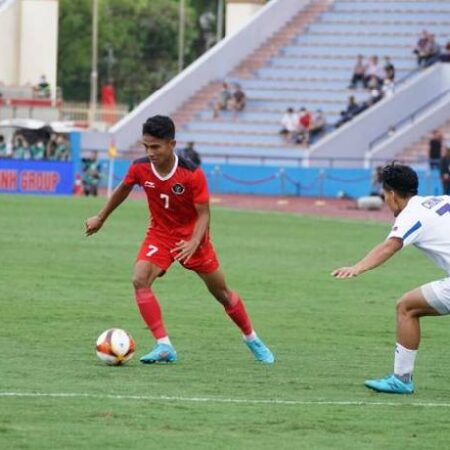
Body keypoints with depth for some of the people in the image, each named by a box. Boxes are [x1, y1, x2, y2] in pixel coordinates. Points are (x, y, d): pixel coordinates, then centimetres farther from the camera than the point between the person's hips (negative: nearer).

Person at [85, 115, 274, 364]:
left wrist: (193, 243, -38)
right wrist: (100, 218, 18)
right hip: (160, 234, 2)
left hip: (191, 236, -2)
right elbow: (123, 190, 7)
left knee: (221, 292, 10)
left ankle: (252, 340, 34)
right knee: (139, 280, -24)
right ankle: (164, 346, -21)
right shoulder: (140, 168, -16)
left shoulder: (193, 174, -26)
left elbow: (203, 214, -20)